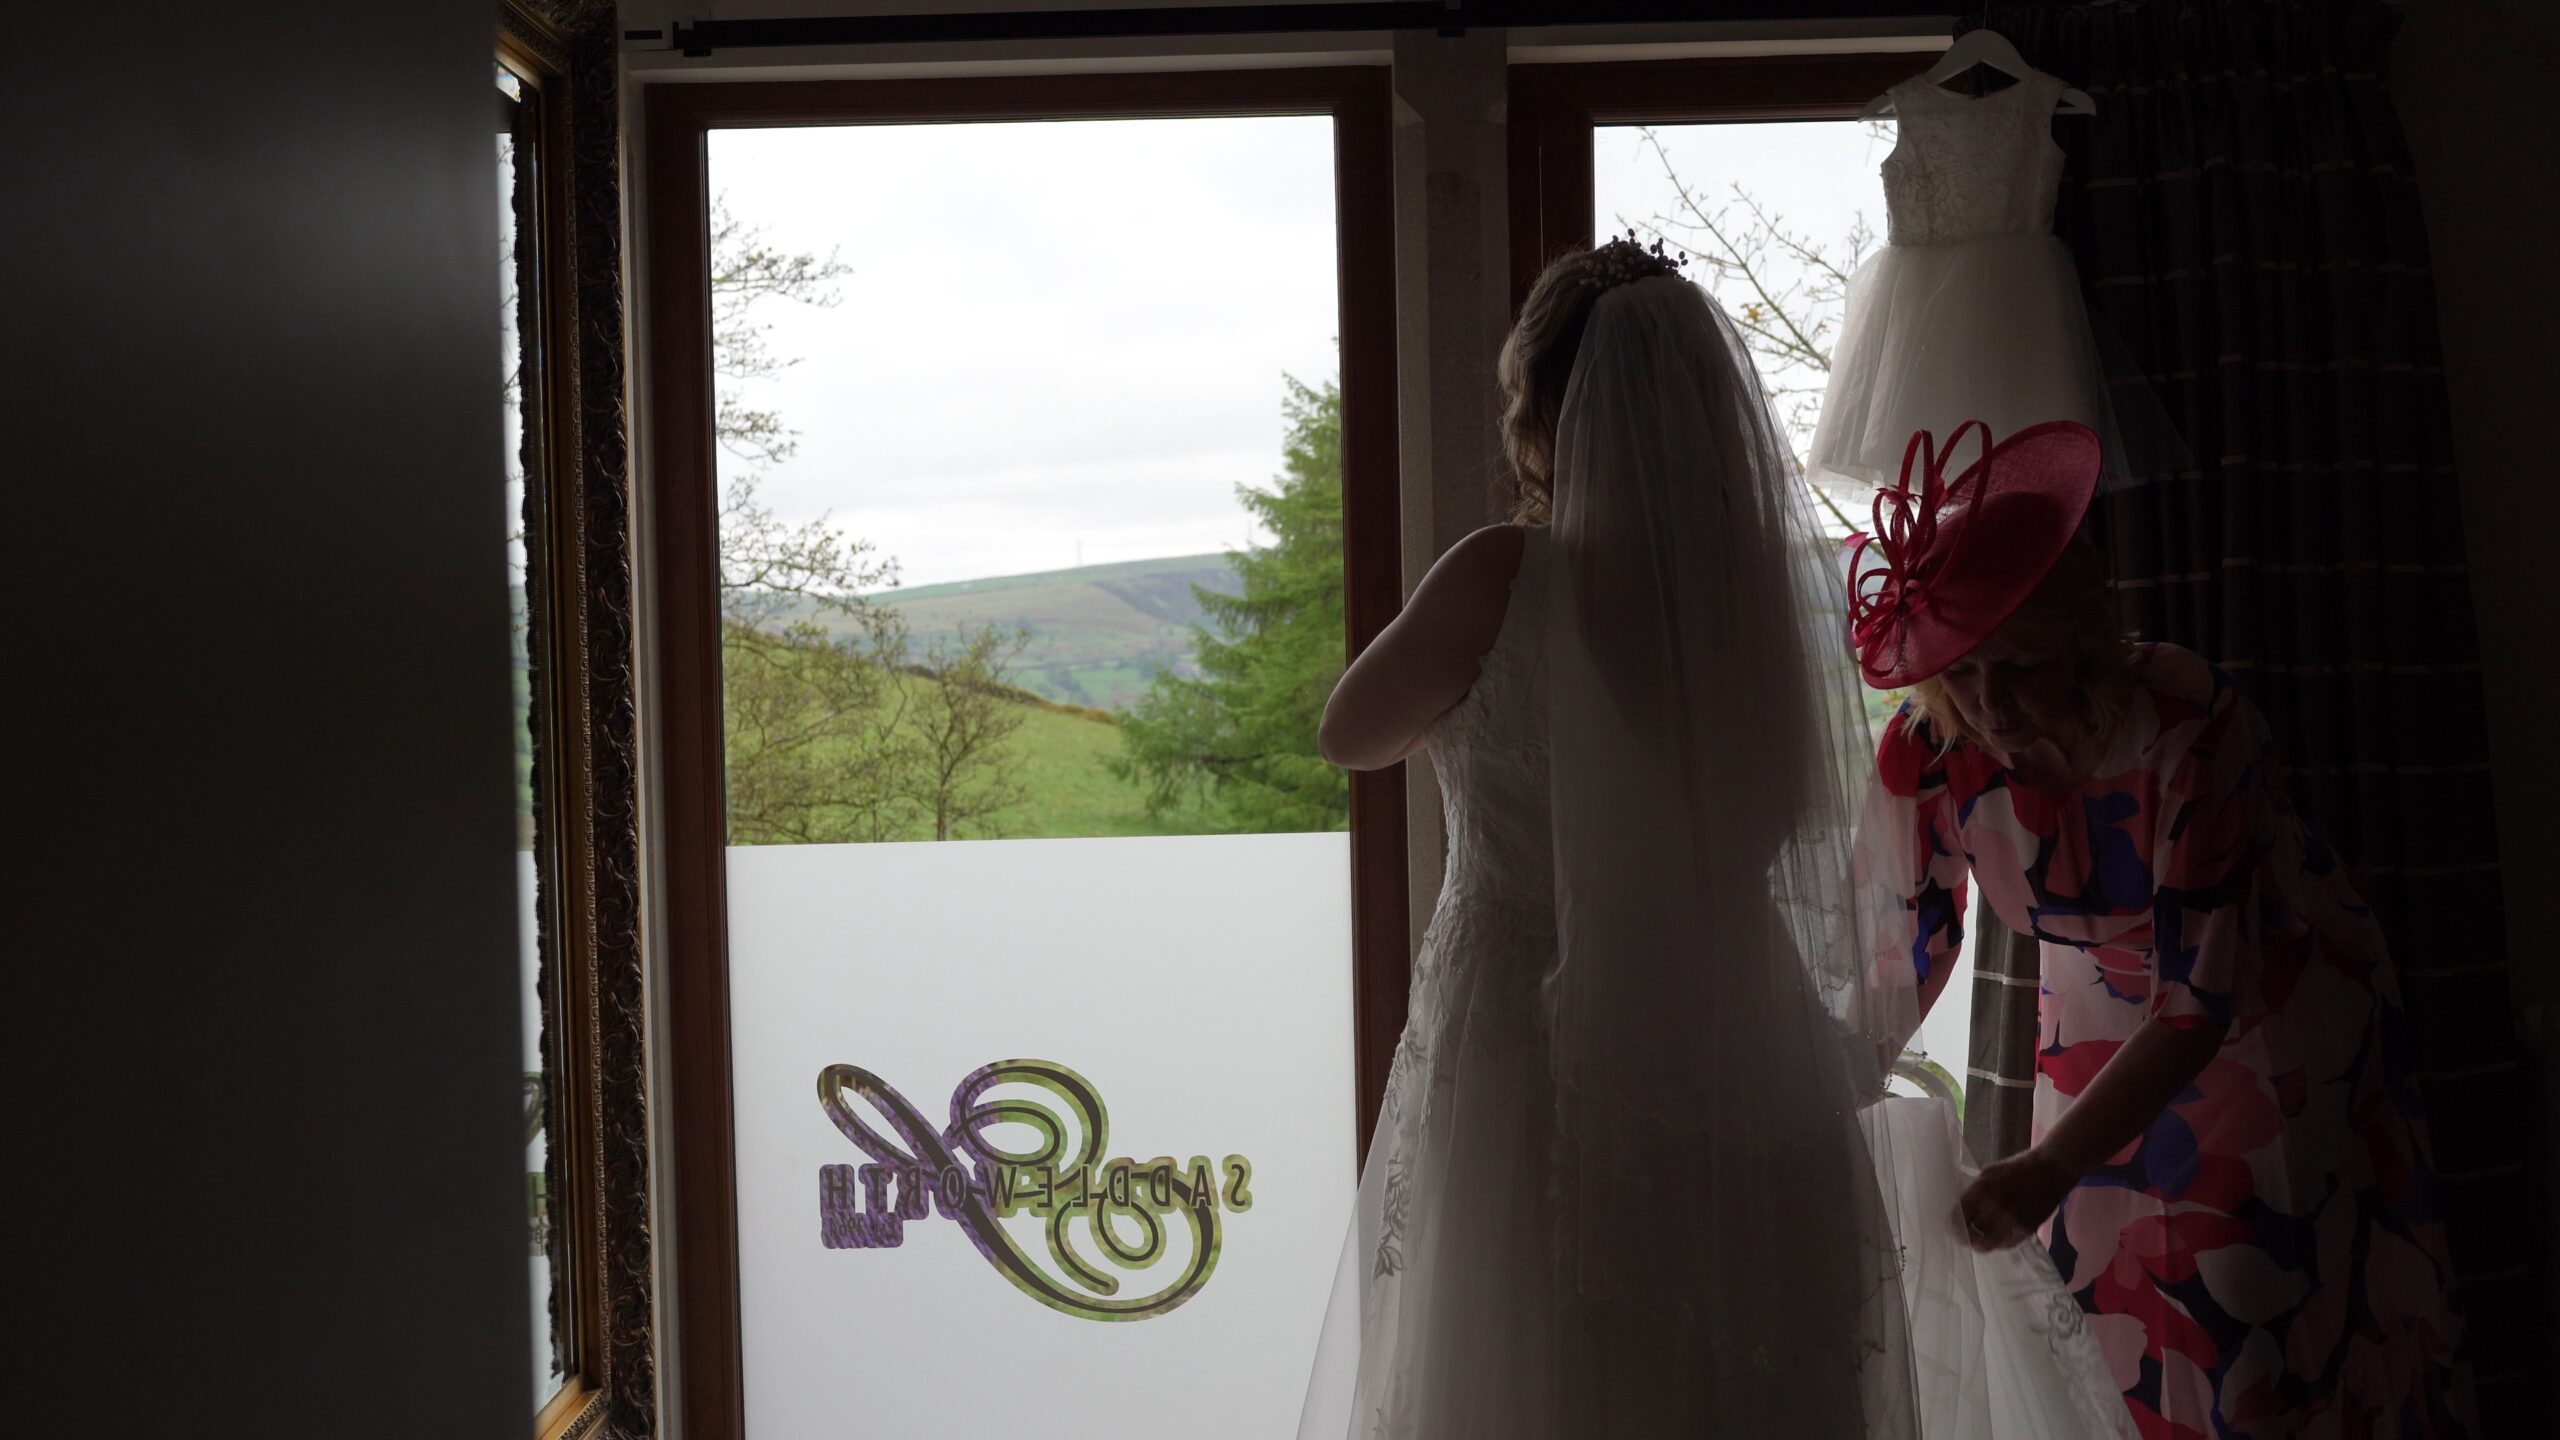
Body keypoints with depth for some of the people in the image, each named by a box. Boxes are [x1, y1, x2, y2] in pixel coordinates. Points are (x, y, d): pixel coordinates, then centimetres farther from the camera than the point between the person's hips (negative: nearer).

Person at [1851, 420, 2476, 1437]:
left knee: (2259, 1317, -2)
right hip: (2103, 1029, 3)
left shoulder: (2193, 726, -34)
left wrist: (2051, 1169, -42)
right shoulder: (1924, 756, -23)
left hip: (2273, 1018, -3)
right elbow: (1908, 955, -11)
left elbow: (2200, 999, -33)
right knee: (2114, 1314, 6)